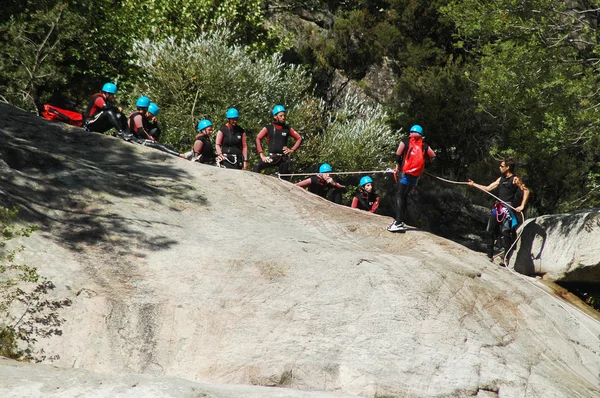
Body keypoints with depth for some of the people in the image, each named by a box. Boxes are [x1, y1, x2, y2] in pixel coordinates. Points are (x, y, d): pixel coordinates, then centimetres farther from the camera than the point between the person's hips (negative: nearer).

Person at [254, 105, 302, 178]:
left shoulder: (288, 129, 7)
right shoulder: (268, 129, 2)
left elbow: (299, 138, 13)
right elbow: (258, 138, -1)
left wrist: (292, 150, 1)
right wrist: (261, 154, -8)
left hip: (283, 158, 1)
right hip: (271, 157, -1)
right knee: (257, 167, -25)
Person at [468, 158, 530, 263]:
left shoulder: (515, 179, -4)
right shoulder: (501, 179, 19)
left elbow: (526, 191, -9)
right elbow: (488, 189, 23)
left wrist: (522, 206, -15)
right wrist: (473, 184, 23)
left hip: (508, 208, -8)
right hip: (498, 207, 8)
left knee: (505, 232, -15)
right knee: (490, 231, 5)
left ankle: (506, 258, -13)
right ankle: (490, 256, 13)